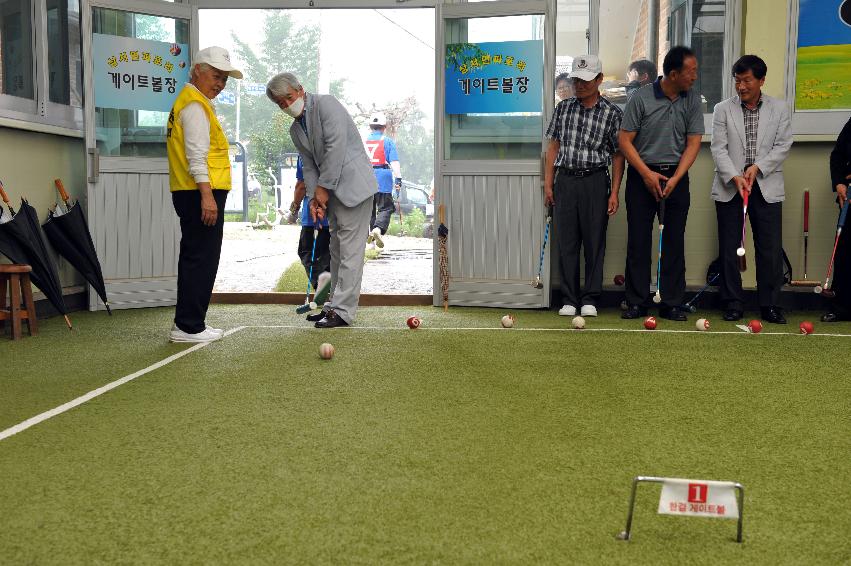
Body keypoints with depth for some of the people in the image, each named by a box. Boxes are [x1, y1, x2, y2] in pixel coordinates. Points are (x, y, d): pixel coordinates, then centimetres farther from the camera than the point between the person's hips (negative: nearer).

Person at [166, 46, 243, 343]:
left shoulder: (196, 102, 24)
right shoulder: (194, 104, -9)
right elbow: (196, 155, -19)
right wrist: (207, 195, -25)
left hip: (199, 194, 11)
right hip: (201, 194, -11)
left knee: (195, 259, 13)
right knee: (201, 260, -8)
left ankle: (188, 324, 18)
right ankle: (189, 327, -5)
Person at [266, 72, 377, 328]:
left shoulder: (326, 104, -8)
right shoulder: (295, 129, 17)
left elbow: (336, 146, -17)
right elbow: (309, 165, 14)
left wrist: (323, 187, -15)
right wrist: (313, 197, -2)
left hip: (353, 183, -9)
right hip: (333, 191, 9)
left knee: (350, 249, -10)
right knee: (336, 249, 12)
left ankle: (342, 311, -11)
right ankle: (335, 305, 19)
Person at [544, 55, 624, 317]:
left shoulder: (612, 113, 0)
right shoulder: (563, 107, 9)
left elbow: (618, 156, 2)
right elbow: (554, 146, 12)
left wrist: (614, 193, -4)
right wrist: (548, 183, 6)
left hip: (595, 180, -2)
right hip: (565, 180, 2)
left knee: (594, 242, 1)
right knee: (567, 242, 3)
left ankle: (590, 299, 11)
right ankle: (569, 300, 11)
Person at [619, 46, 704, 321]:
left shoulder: (692, 100, 2)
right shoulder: (640, 98, -7)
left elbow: (693, 143, 1)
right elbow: (624, 140, -5)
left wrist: (675, 179, -11)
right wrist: (647, 174, -12)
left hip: (676, 176, 2)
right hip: (642, 175, -2)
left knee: (675, 241, 2)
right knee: (638, 240, -1)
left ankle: (672, 303, 8)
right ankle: (637, 302, 6)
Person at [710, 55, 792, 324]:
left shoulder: (779, 109, 7)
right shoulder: (723, 109, 4)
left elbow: (782, 146, 2)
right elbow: (719, 149, -3)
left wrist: (757, 167, -13)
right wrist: (735, 177, -16)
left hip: (767, 188, 0)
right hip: (729, 188, 0)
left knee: (770, 249, 0)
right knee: (729, 248, 2)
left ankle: (769, 305, 10)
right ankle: (732, 304, 11)